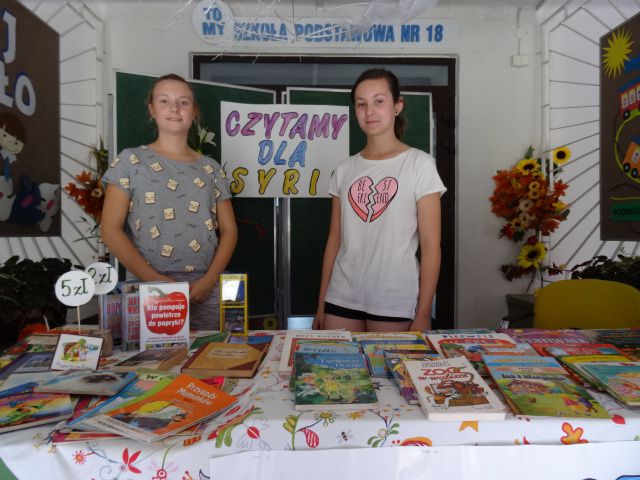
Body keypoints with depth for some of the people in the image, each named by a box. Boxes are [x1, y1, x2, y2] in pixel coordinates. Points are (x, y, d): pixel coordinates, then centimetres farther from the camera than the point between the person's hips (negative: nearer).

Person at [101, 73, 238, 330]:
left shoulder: (211, 168, 9)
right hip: (146, 288, -2)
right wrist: (156, 280, -11)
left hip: (205, 290, 2)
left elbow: (229, 230, 7)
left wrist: (209, 280, -8)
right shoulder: (130, 161, 3)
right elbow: (110, 230, -3)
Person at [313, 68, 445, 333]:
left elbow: (430, 245, -7)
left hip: (395, 303, -3)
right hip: (341, 299, 3)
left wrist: (423, 315, -9)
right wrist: (321, 304, 8)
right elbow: (334, 241, 8)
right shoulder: (344, 169, 7)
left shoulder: (419, 164, -4)